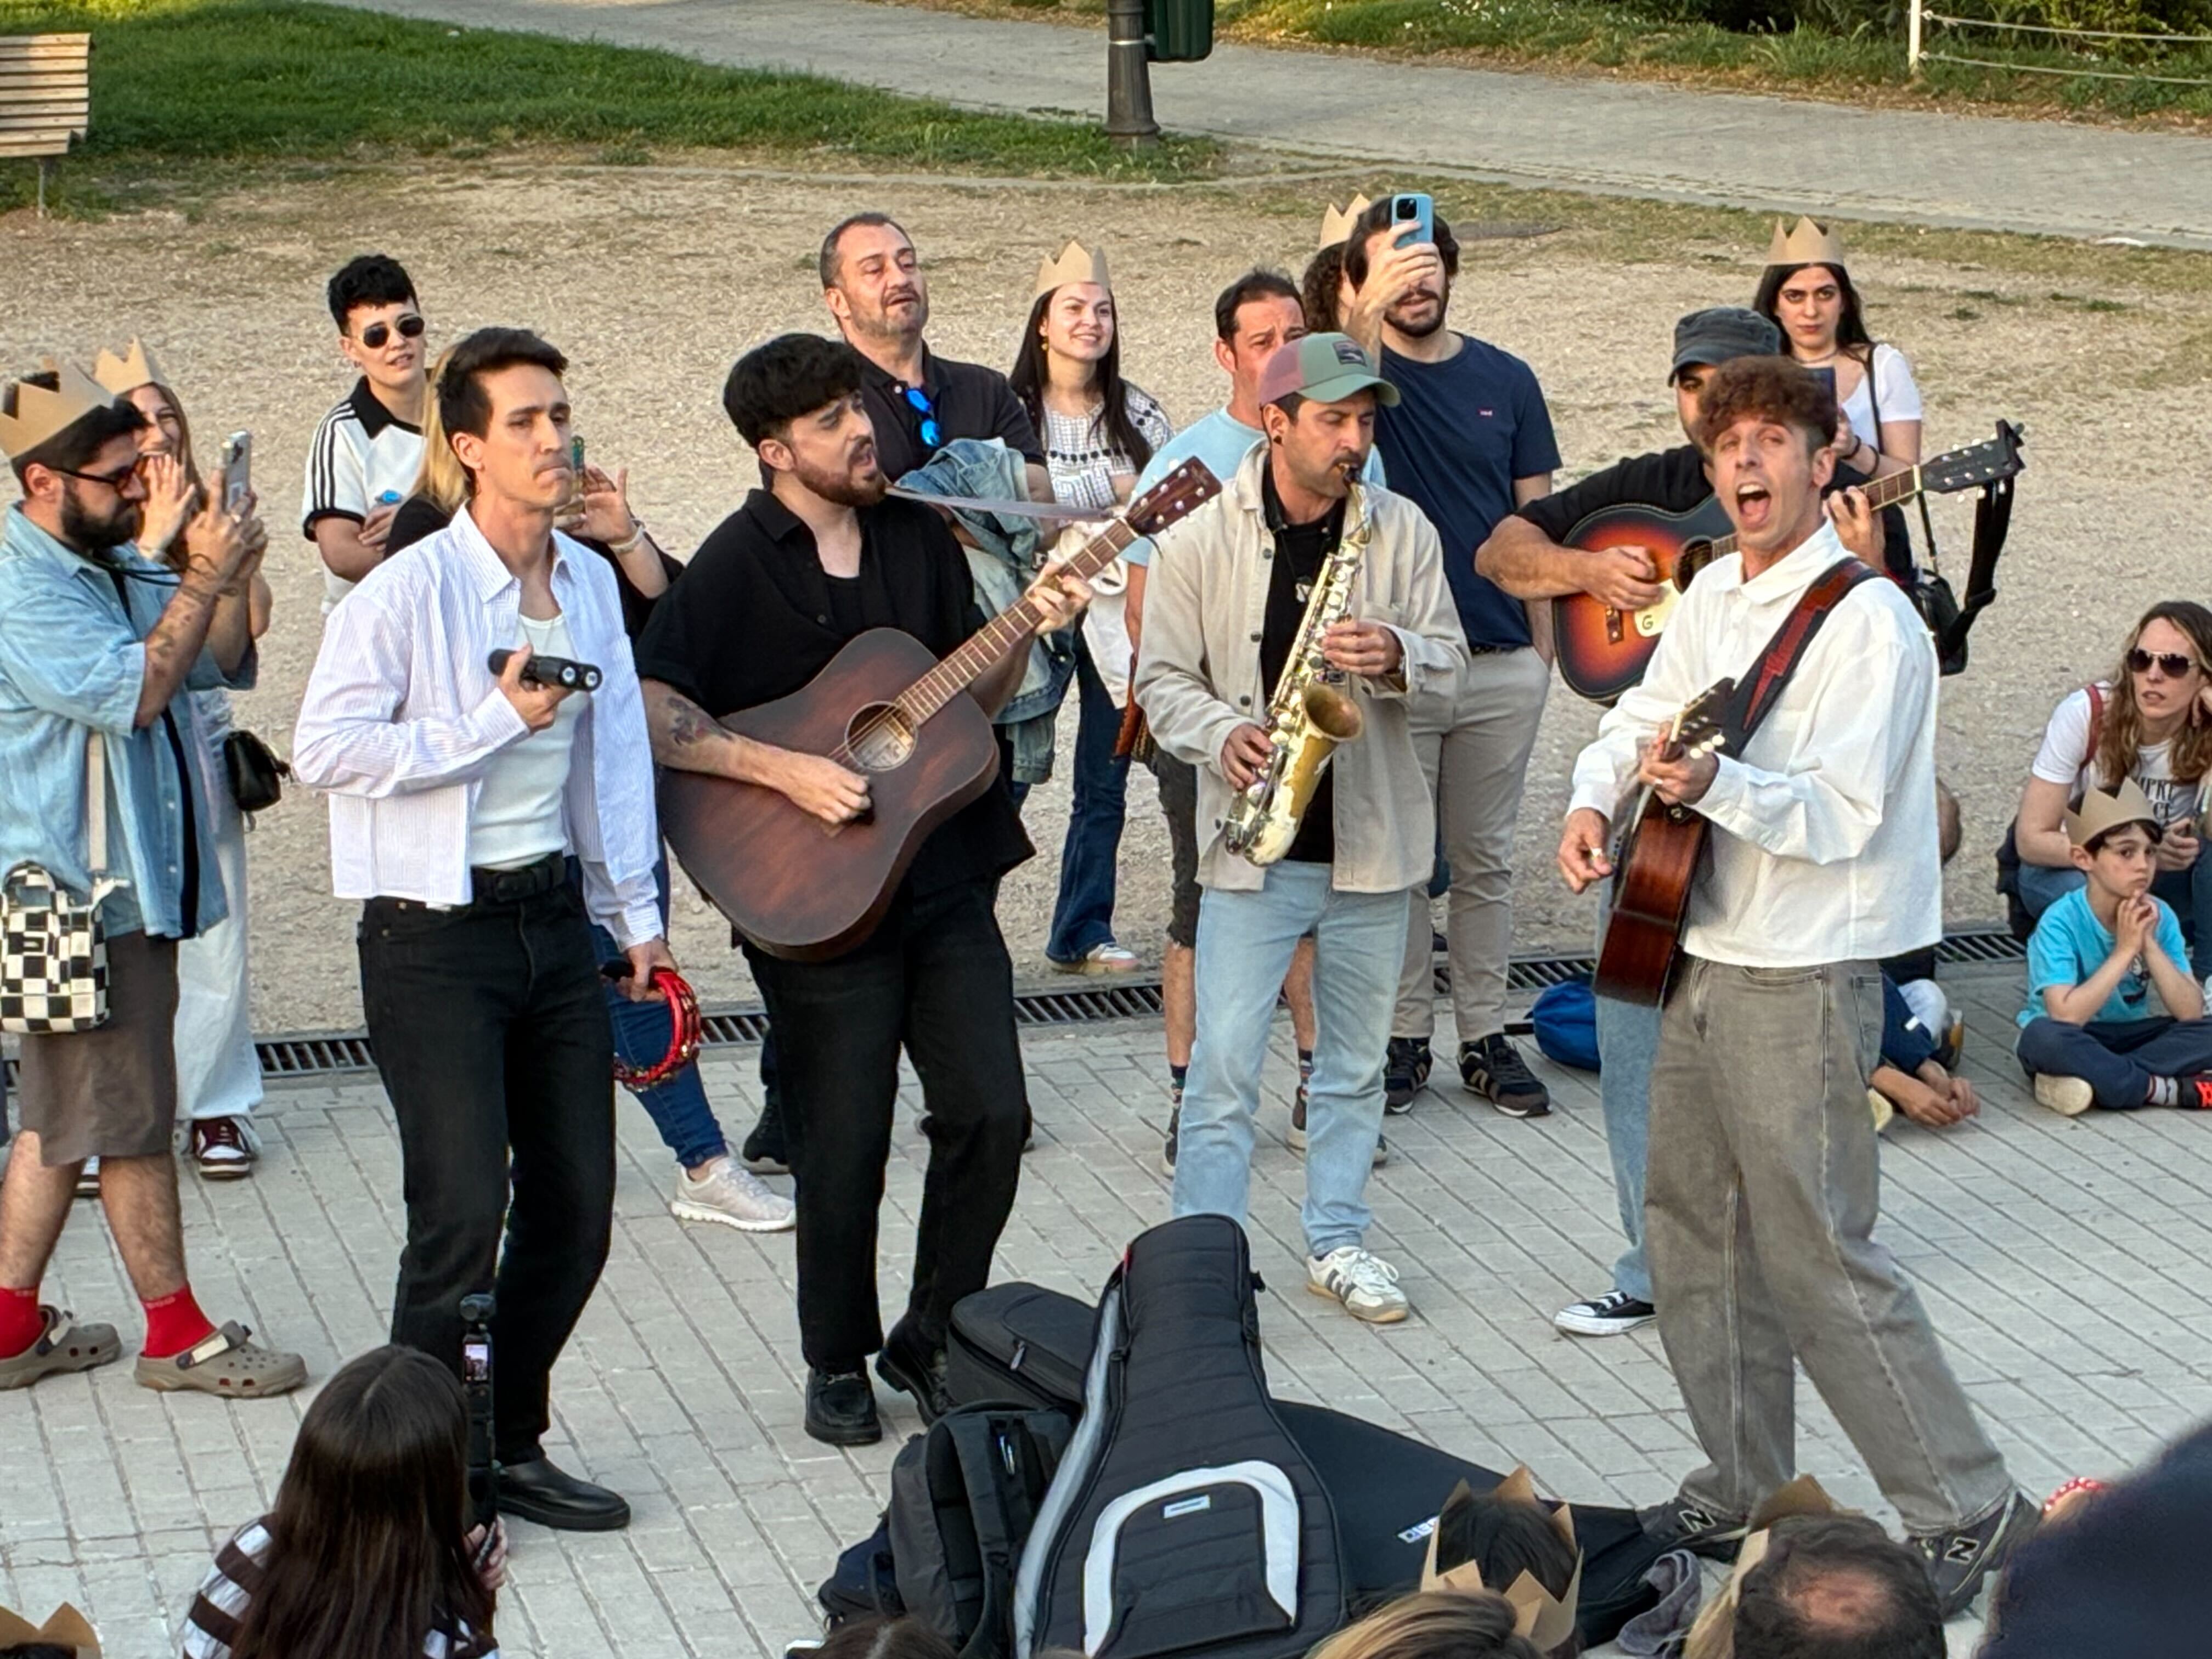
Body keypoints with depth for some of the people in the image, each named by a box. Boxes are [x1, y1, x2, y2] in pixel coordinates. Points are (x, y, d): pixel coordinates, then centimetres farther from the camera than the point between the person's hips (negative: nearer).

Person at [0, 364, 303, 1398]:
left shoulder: (116, 565, 12)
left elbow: (223, 664, 12)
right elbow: (132, 690, -25)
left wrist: (229, 577, -5)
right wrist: (202, 579, -22)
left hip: (126, 883, 10)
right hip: (85, 895, -10)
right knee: (130, 1116, 0)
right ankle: (177, 1333, 9)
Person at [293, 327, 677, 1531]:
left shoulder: (589, 583, 9)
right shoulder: (407, 592, -12)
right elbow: (324, 749, -18)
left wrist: (635, 914, 16)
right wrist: (496, 718, -18)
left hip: (553, 913, 7)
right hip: (434, 934, -6)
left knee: (576, 1206, 8)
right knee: (464, 1214, -10)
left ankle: (511, 1445, 24)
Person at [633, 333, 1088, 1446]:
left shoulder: (916, 537, 9)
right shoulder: (736, 563, -9)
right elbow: (649, 714, -16)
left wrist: (1028, 630, -3)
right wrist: (787, 772, -21)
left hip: (946, 881, 5)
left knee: (990, 1113, 2)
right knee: (844, 1147, 3)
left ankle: (932, 1341, 21)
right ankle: (838, 1364, 23)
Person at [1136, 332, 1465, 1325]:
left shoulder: (1401, 532, 1)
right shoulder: (1200, 542, -4)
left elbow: (1449, 664, 5)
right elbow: (1163, 679, 0)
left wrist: (1398, 656, -17)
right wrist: (1224, 734, -19)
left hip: (1372, 839, 3)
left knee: (1356, 1063, 14)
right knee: (1225, 1066, -5)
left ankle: (1337, 1242, 28)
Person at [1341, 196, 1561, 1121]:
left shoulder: (1505, 379, 7)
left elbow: (1535, 517, 10)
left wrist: (1544, 638, 4)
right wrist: (1373, 308, -47)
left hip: (1501, 661, 3)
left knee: (1484, 861, 10)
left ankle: (1485, 1037, 19)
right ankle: (1403, 1035, 16)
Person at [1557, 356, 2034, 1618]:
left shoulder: (1869, 621, -17)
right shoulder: (1716, 594, 9)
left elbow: (1842, 814, -22)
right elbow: (1645, 714, 19)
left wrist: (1717, 785, -37)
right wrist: (1597, 799, -1)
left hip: (1802, 980, -9)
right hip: (1704, 959, 9)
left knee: (1818, 1261, -6)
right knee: (1694, 1233, 16)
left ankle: (1969, 1513, 5)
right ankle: (1746, 1495, 30)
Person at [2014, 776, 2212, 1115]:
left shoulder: (2160, 917, -6)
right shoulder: (2061, 922, -19)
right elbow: (2065, 1016, -30)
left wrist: (2150, 945, -21)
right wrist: (2124, 950, -25)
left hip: (2128, 1036, 5)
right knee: (2042, 1037, -38)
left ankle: (2102, 1080, -25)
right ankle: (2172, 1089, -26)